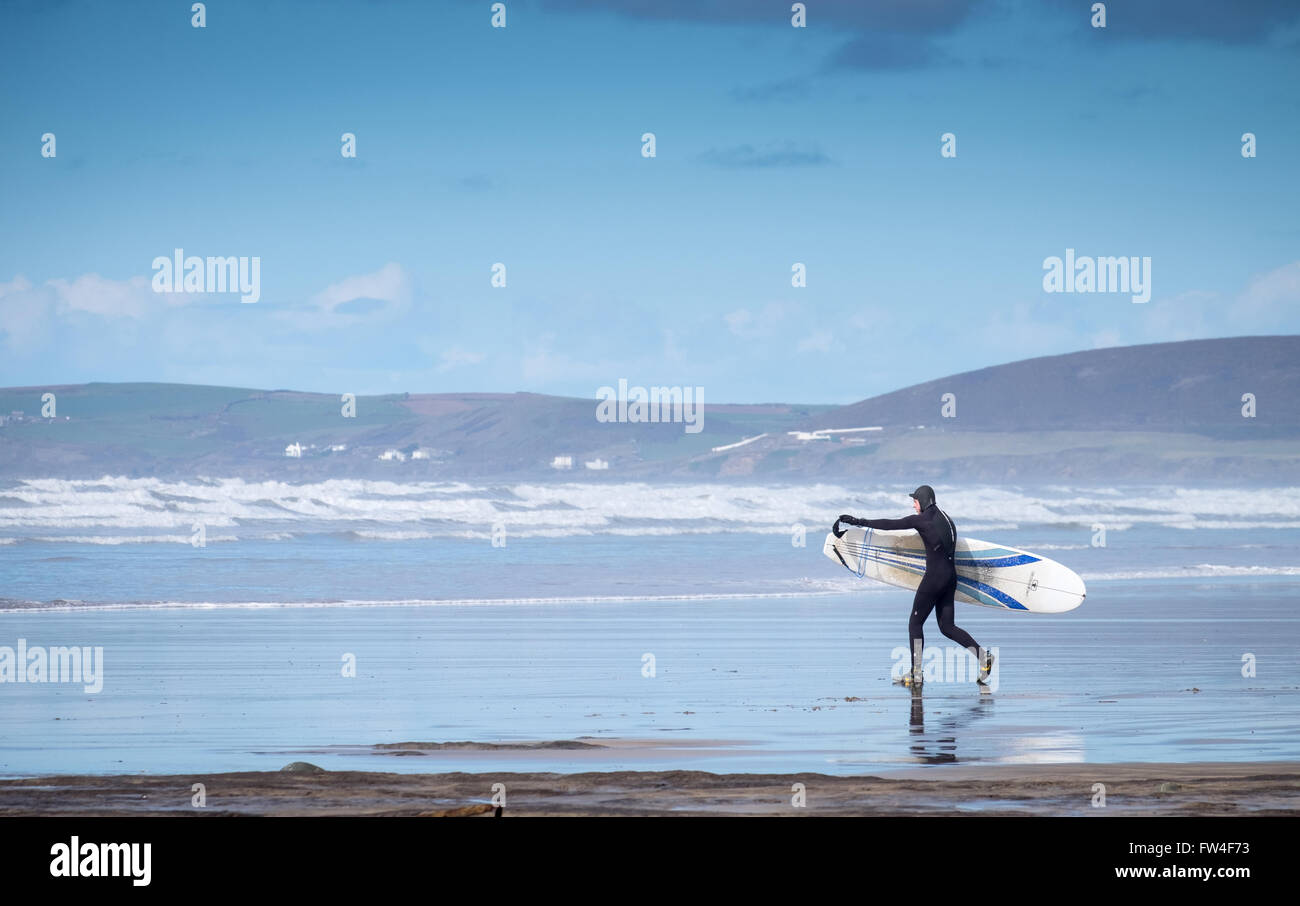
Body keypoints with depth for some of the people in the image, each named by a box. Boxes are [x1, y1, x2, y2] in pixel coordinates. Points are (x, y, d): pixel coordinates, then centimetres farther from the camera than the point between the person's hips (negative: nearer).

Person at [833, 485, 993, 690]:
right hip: (950, 576, 8)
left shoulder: (923, 519, -10)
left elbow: (890, 525, -8)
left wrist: (859, 522, -1)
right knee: (947, 626, 12)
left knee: (915, 623, 3)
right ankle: (982, 654, -4)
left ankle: (916, 674, 0)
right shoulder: (944, 518, 13)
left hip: (934, 576, -8)